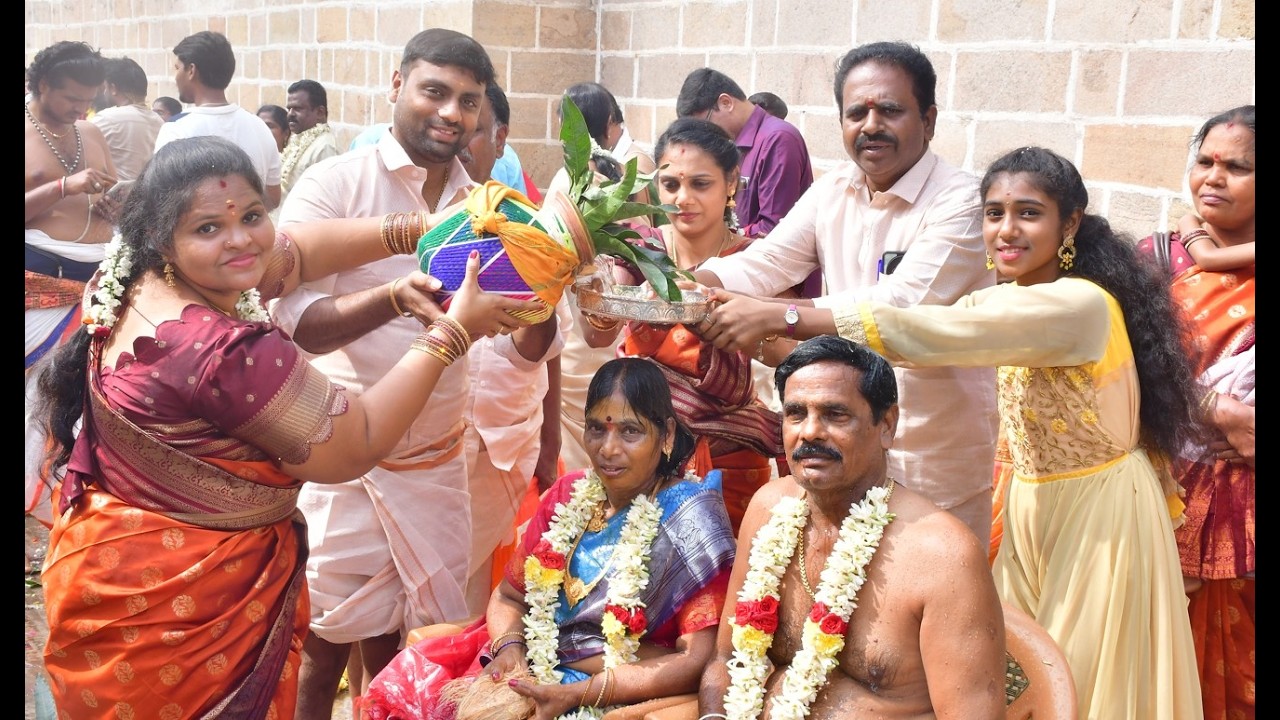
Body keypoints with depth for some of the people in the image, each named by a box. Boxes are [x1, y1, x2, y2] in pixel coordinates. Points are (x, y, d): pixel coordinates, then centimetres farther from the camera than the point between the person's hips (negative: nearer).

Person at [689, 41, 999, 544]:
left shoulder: (959, 201, -18)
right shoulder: (833, 189, 3)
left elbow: (900, 308, -29)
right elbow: (763, 263, -3)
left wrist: (775, 318, -37)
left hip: (936, 445, -6)